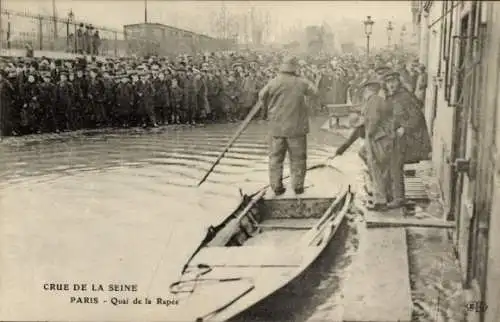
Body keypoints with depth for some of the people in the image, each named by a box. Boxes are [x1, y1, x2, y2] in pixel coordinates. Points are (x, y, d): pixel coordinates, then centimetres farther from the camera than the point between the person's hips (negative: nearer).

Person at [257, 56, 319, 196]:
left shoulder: (273, 83, -10)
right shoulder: (300, 83, -8)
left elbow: (262, 97, 1)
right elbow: (314, 91, 9)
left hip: (277, 127, 1)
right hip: (296, 127, 0)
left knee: (276, 158, 10)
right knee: (297, 158, 11)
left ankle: (277, 186, 10)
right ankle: (298, 186, 13)